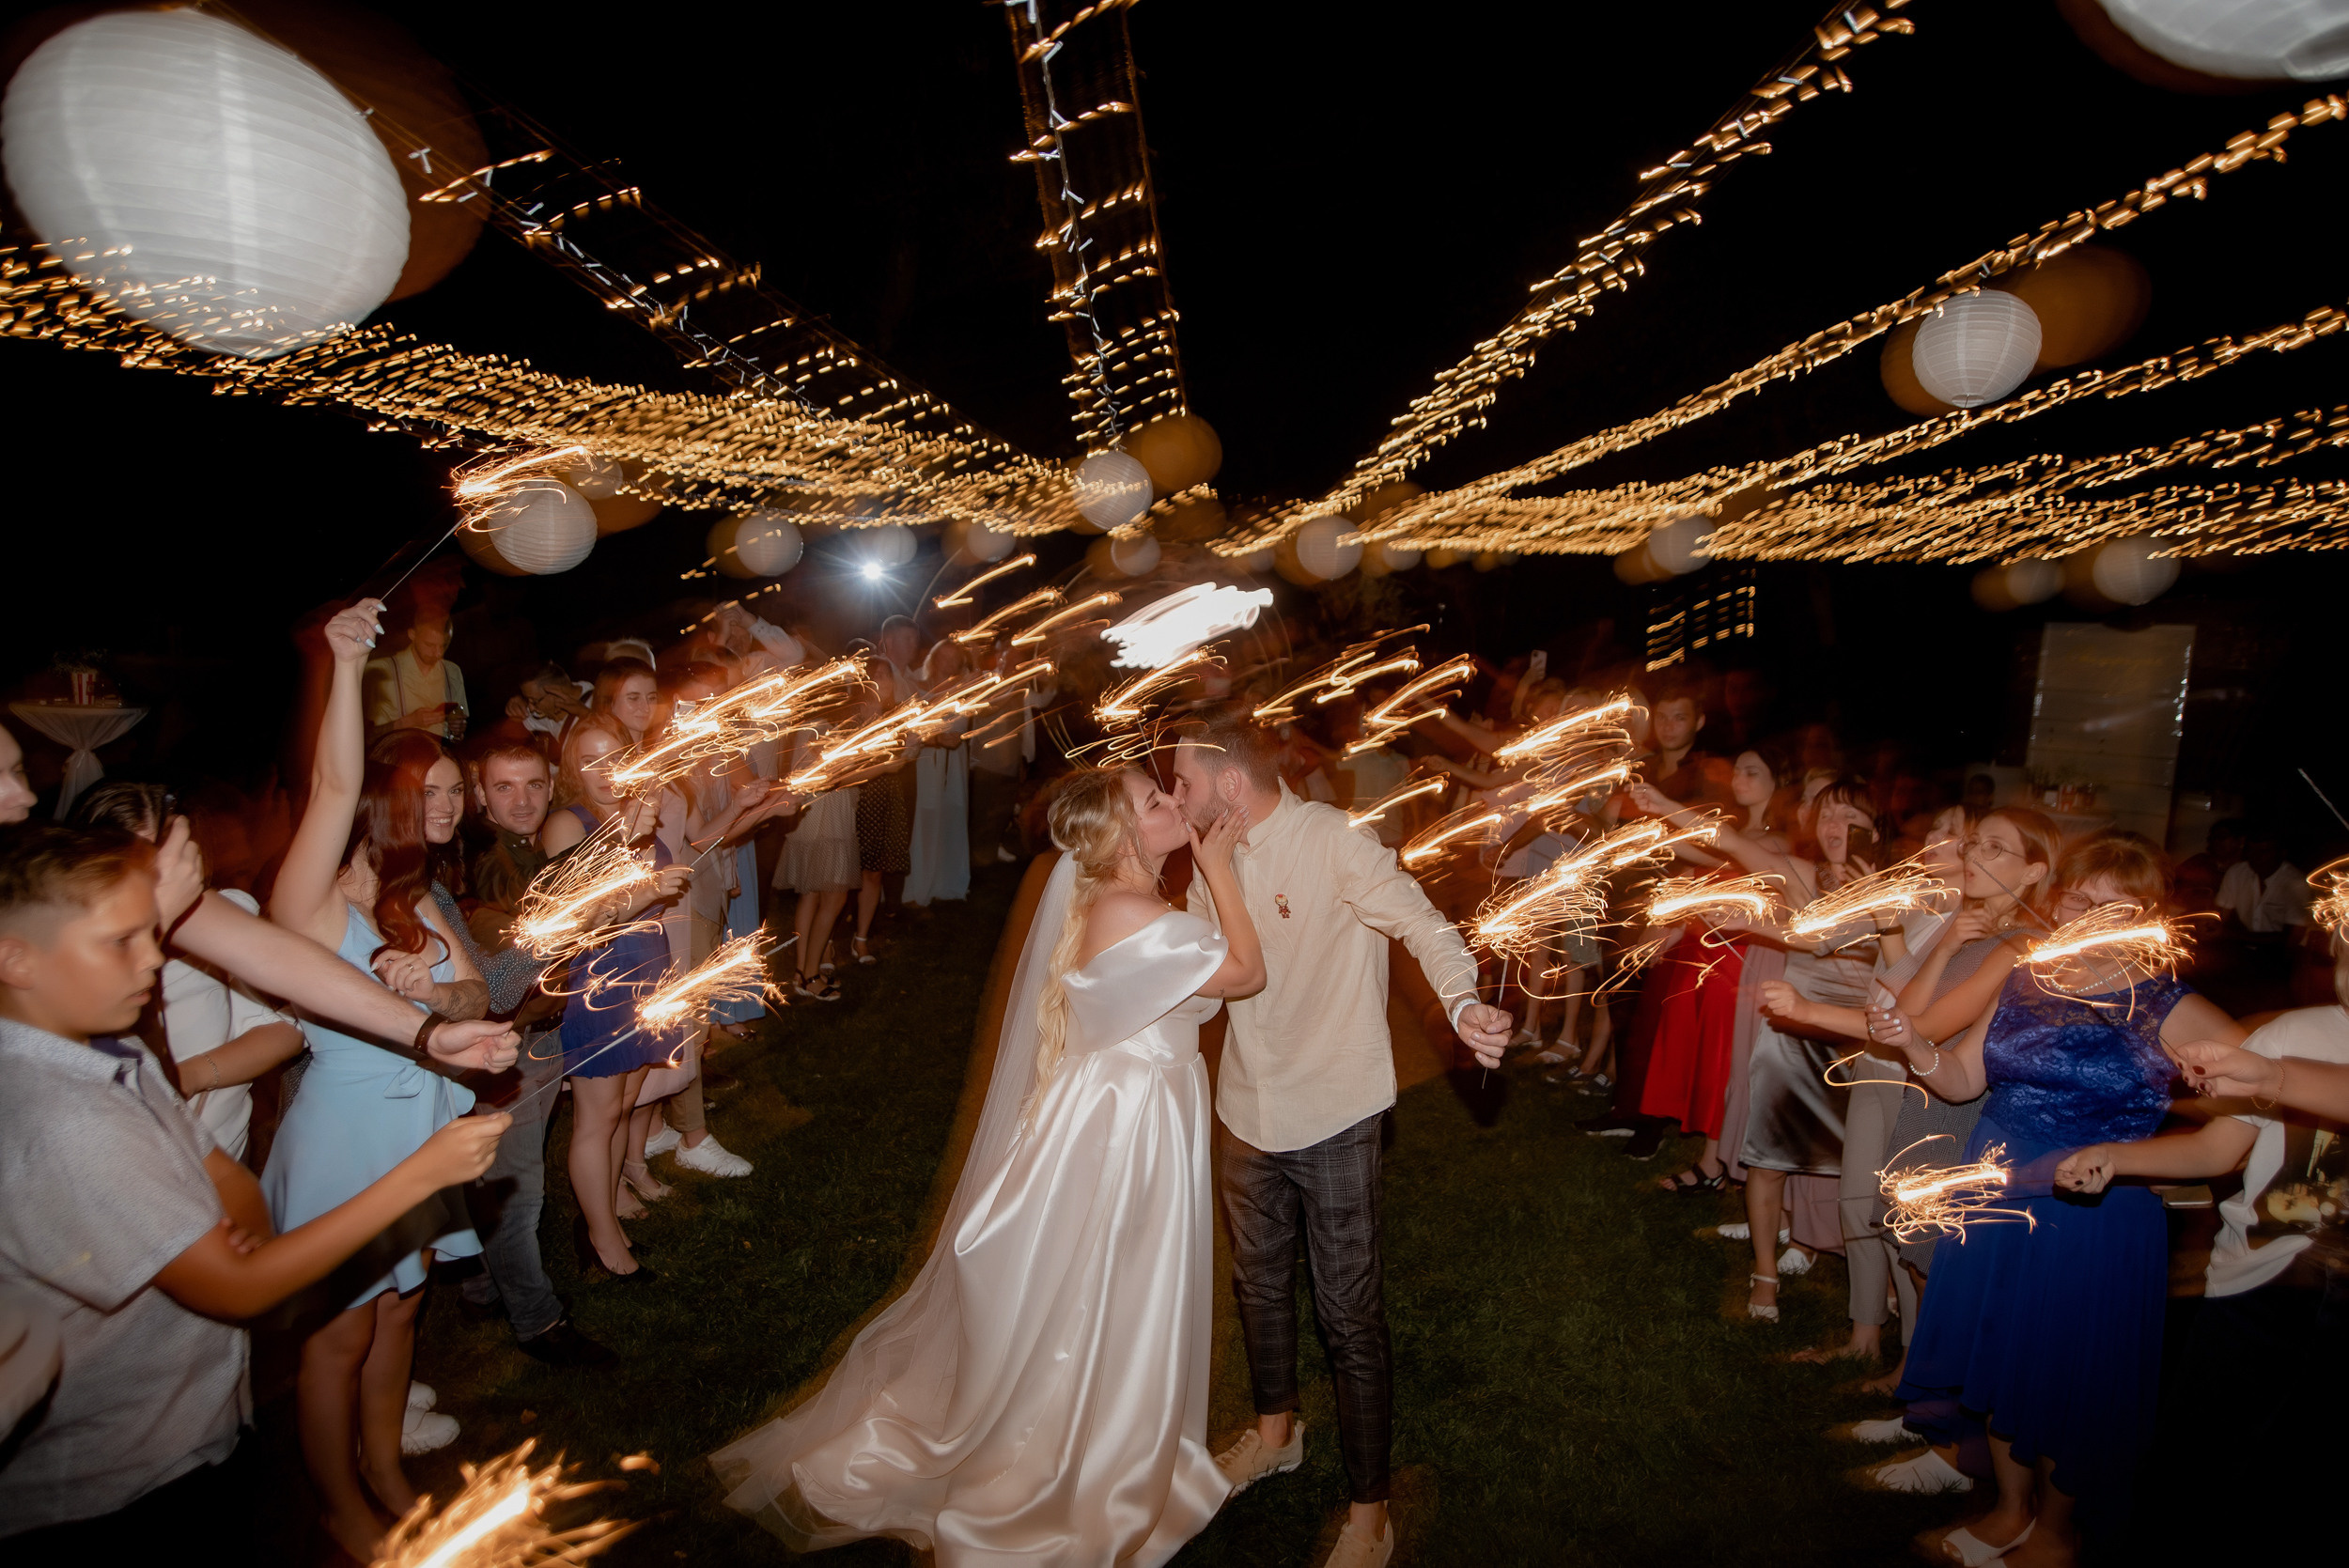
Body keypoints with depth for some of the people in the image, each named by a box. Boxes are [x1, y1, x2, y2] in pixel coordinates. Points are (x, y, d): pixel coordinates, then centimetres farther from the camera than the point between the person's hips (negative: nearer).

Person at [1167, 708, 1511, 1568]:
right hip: (1247, 1106, 7)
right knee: (1259, 1279, 25)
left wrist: (1463, 1002, -49)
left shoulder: (1334, 842, -21)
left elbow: (1422, 923, -32)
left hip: (1332, 1117, -7)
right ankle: (1275, 1429, 52)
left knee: (1350, 1313, 5)